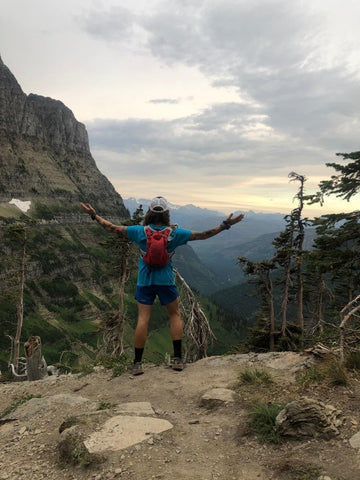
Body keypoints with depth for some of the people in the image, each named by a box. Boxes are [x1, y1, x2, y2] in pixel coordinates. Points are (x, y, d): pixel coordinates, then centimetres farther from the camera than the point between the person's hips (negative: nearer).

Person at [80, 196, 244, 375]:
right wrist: (225, 225, 2)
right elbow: (202, 235, -4)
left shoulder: (140, 231, -7)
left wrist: (94, 215, 10)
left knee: (142, 319, 4)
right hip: (166, 280, 0)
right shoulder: (174, 233, -8)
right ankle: (177, 359, 15)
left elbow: (112, 228, -2)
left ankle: (137, 364, 9)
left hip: (145, 281, 1)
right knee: (175, 315, 16)